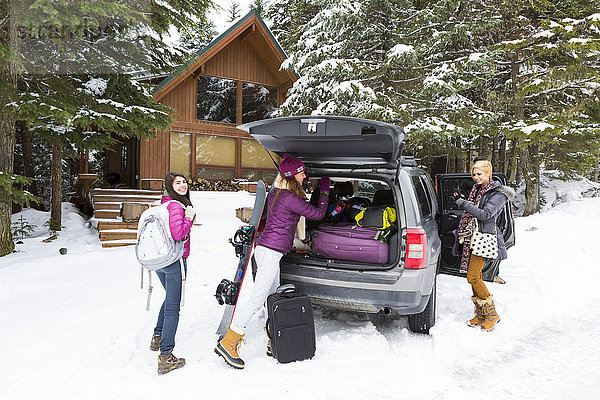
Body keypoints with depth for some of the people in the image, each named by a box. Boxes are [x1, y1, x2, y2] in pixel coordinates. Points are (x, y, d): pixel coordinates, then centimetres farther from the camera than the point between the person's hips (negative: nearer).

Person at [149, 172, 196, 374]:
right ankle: (165, 357, 0)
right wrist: (189, 217, -17)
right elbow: (177, 234, -28)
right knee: (173, 308, -3)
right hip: (175, 260, -9)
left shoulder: (164, 204, 11)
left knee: (170, 298, 29)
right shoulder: (175, 206, -17)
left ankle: (158, 338, 43)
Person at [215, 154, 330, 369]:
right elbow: (317, 213, -5)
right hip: (271, 252, -10)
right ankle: (228, 343, -4)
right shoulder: (290, 198, -15)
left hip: (267, 249, 10)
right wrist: (324, 191, 9)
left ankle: (273, 343, 23)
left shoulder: (275, 193, 12)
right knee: (257, 297, -8)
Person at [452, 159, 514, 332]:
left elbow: (485, 214, -20)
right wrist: (461, 201, 9)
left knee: (473, 276, -11)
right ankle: (480, 314, 20)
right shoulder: (477, 189, 16)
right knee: (475, 276, 9)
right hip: (471, 237, 8)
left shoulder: (498, 194, -8)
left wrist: (465, 204, -25)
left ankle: (492, 314, 4)